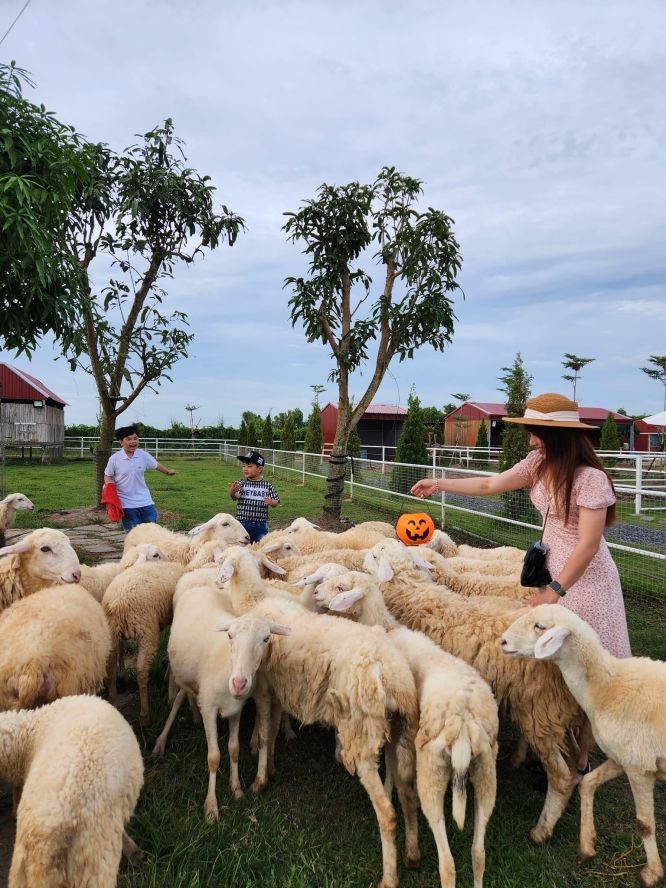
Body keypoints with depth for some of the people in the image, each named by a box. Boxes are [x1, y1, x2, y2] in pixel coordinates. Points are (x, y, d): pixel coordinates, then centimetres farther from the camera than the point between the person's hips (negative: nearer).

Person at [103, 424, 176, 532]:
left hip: (145, 501, 2)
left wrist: (168, 471, 28)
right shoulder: (114, 459, -11)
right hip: (127, 503, -2)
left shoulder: (143, 455, -6)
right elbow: (108, 476, 2)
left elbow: (156, 465, 13)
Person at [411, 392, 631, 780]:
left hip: (584, 579, -7)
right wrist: (440, 483, 9)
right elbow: (491, 484, 9)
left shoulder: (590, 478, -22)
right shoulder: (539, 463, 0)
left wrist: (555, 590, -20)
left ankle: (580, 761, 22)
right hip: (552, 569, 7)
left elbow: (589, 544, -21)